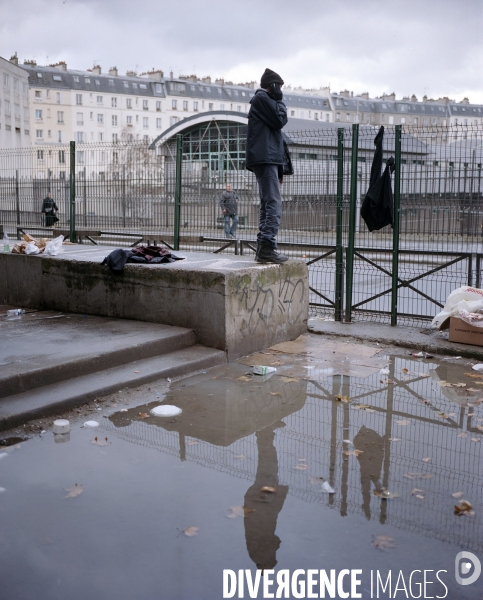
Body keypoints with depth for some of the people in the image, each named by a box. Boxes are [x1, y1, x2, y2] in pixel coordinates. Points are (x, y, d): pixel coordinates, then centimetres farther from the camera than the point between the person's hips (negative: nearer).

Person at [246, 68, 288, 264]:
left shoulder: (261, 99, 29)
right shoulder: (262, 98, -1)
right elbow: (280, 120, -11)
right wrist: (280, 100, 6)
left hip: (266, 160, 10)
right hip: (265, 159, -10)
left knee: (267, 204, 8)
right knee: (273, 205, -16)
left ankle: (263, 248, 7)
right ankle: (267, 247, -22)